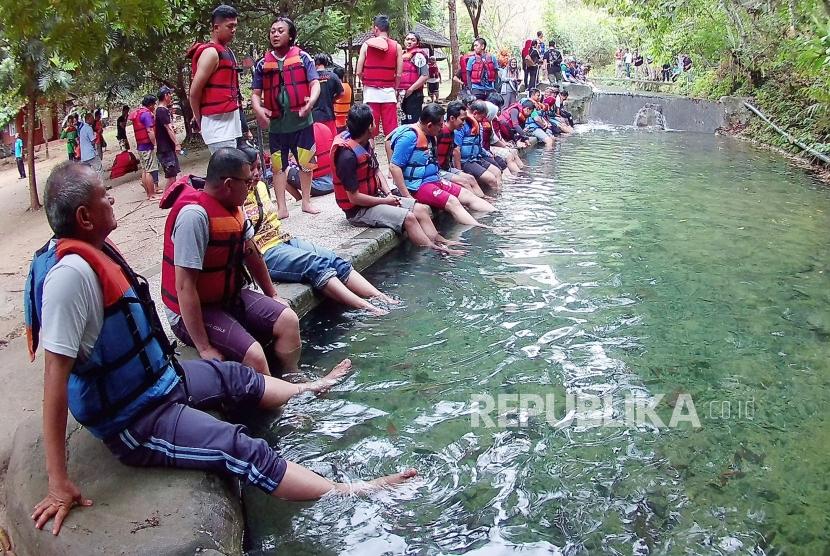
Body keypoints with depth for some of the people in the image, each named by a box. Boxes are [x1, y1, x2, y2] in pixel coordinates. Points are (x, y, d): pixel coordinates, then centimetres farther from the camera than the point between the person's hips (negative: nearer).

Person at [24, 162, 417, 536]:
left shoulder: (92, 249, -2)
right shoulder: (70, 273, -31)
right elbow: (55, 373, -32)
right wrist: (59, 482, -31)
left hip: (156, 378, 10)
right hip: (133, 421, -10)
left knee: (236, 378, 25)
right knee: (244, 452, -14)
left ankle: (310, 390, 50)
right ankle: (347, 495, -9)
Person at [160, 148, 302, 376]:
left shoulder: (232, 205, -1)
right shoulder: (194, 215, -27)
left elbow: (251, 252, 14)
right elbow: (184, 286, -28)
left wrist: (272, 295, 18)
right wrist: (204, 348, -27)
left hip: (230, 297, 8)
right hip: (194, 312, -8)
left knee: (288, 321, -2)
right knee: (253, 355, -23)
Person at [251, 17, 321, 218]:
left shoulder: (302, 58, 1)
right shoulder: (262, 64, 7)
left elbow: (315, 83, -4)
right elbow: (256, 93, 9)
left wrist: (312, 99, -26)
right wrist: (258, 109, -12)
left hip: (301, 121, -2)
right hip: (276, 124, 2)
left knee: (306, 163, 7)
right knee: (278, 166, 5)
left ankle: (306, 202, 23)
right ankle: (281, 207, 12)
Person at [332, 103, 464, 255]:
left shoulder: (366, 144, 2)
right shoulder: (348, 155, -25)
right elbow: (354, 198, -24)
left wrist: (388, 194, -4)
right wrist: (385, 201, -14)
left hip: (376, 198, 9)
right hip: (358, 210, -9)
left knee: (421, 209, -1)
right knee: (408, 217, -21)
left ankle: (438, 242, -4)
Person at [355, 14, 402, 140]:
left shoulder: (367, 44, 0)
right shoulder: (396, 46, 2)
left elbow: (358, 72, -1)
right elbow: (399, 74, -2)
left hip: (370, 92, 0)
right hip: (388, 92, 0)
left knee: (370, 130, 4)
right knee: (391, 131, 2)